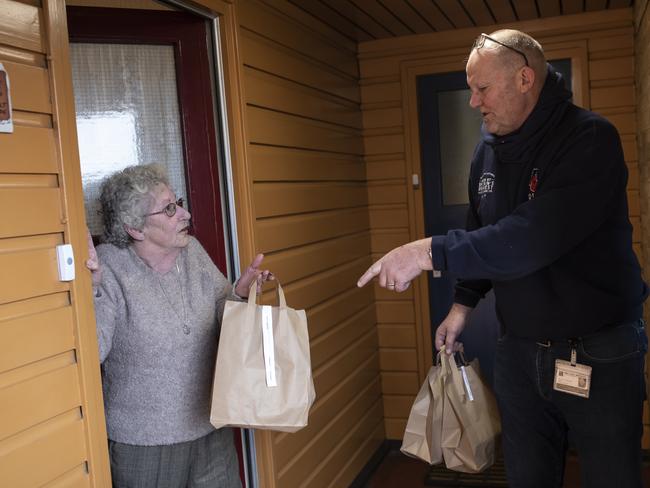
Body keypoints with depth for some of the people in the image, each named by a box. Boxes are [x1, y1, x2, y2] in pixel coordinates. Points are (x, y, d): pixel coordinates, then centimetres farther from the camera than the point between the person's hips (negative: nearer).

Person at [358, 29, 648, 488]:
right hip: (519, 350, 6)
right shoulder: (488, 149, 5)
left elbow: (532, 238, -31)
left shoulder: (590, 139, -18)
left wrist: (430, 252, -30)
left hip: (600, 355, -6)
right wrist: (464, 302, 8)